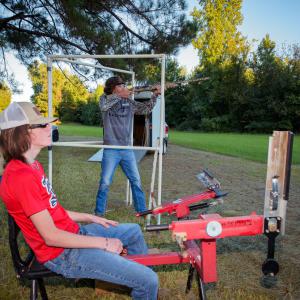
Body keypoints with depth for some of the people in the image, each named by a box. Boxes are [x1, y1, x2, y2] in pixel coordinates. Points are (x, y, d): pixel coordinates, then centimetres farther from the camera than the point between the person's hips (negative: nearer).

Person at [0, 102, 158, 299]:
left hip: (73, 233, 10)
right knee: (148, 281, -13)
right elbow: (51, 237, -25)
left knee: (134, 231, 25)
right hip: (62, 254, -10)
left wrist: (91, 218, 10)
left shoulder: (32, 166, 5)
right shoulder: (20, 176, -25)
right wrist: (104, 243, -18)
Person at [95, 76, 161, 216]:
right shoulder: (105, 99, 0)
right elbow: (103, 106, -23)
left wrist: (155, 95, 0)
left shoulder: (129, 102, 9)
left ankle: (142, 209, 23)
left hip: (127, 149, 4)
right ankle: (99, 212, 16)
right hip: (111, 150, -4)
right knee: (105, 182, -1)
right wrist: (120, 96, -23)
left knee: (136, 180, 10)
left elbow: (146, 108, 11)